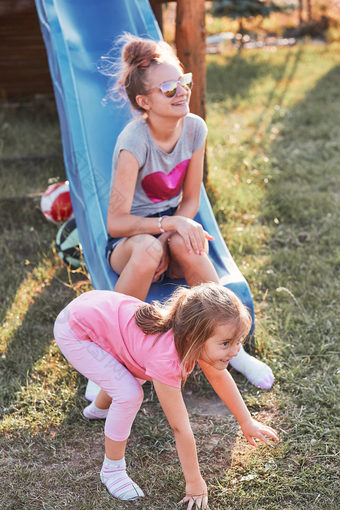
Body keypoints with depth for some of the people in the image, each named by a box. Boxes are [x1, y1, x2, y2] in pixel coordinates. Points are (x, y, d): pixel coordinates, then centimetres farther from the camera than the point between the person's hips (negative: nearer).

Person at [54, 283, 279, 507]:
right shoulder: (166, 360, -36)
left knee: (138, 374, 25)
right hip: (73, 333, -8)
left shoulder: (192, 333, -14)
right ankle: (112, 470, 4)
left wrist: (247, 423, 14)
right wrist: (194, 483, -16)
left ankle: (99, 408, 55)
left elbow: (218, 375, 6)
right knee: (129, 394, -18)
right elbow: (181, 428, -27)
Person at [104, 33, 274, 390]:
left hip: (171, 229, 3)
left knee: (182, 244, -34)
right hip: (128, 242, -3)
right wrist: (170, 224, -36)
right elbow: (116, 223, -25)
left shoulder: (194, 128, -7)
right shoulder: (134, 141, -23)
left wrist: (172, 241, -18)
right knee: (148, 248, -39)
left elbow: (190, 201, 0)